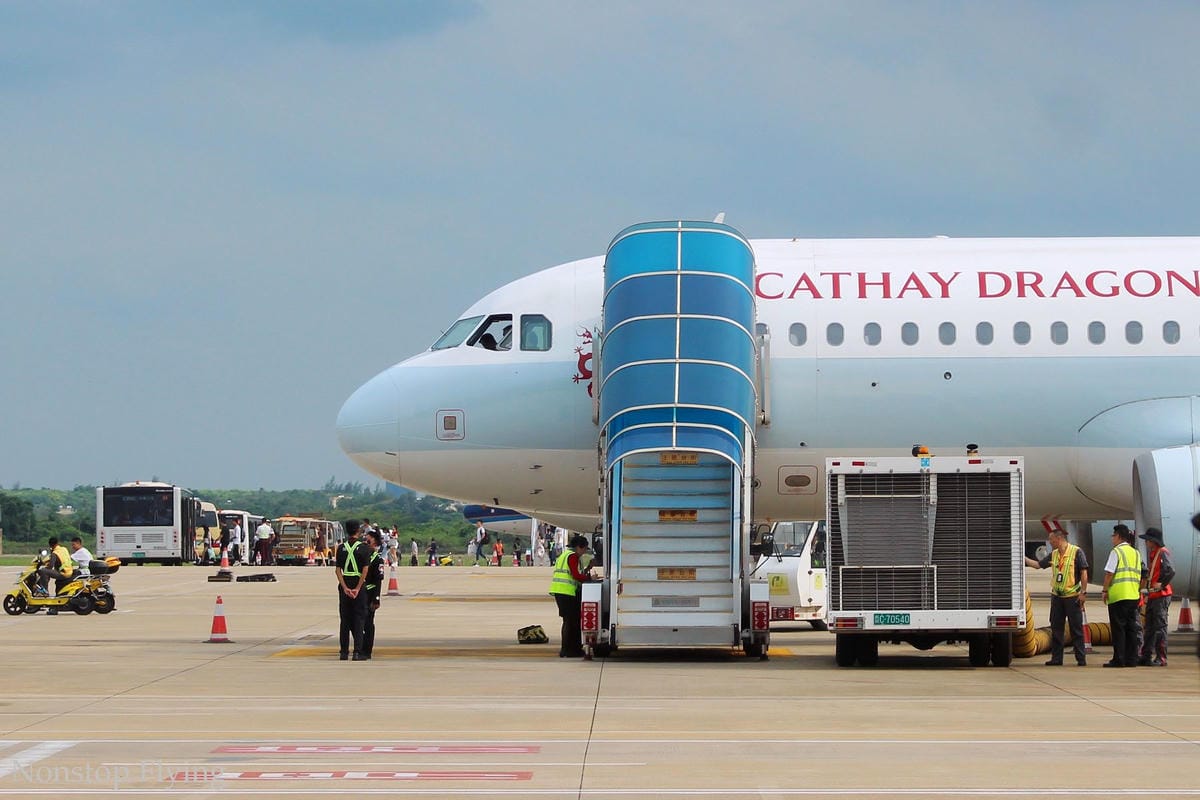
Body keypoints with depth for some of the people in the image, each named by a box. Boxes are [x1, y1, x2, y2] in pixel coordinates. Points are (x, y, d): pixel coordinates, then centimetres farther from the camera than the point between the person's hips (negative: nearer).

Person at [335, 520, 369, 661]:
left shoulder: (341, 548, 4)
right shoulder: (362, 548, -5)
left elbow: (337, 570, -3)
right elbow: (365, 570, -12)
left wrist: (345, 588, -8)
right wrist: (357, 589, -11)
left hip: (344, 585, 3)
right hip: (358, 584, -3)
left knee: (345, 620, 8)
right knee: (359, 619, 0)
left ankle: (344, 652, 8)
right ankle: (357, 652, -6)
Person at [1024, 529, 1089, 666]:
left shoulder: (1076, 552, -8)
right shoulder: (1053, 555, 11)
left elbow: (1084, 573, -9)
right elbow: (1038, 565, 19)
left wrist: (1083, 592, -14)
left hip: (1072, 596, -6)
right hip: (1057, 596, 6)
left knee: (1076, 629, -3)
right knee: (1056, 629, 6)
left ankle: (1081, 659, 0)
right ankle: (1056, 658, 10)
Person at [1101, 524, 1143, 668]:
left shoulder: (1116, 552, -6)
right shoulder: (1135, 553, 14)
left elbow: (1109, 573, -12)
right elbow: (1139, 576, 16)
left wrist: (1105, 591, -4)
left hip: (1118, 596, -6)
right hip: (1133, 595, 6)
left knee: (1118, 628, -4)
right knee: (1131, 628, 8)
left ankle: (1119, 659, -5)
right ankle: (1131, 659, 8)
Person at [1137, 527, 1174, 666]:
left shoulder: (1163, 553, -11)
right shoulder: (1153, 554, 18)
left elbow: (1171, 571, -24)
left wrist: (1162, 584, -18)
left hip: (1161, 596, -10)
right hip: (1152, 596, 10)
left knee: (1160, 627, -7)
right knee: (1150, 627, 12)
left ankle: (1161, 658, -6)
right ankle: (1146, 656, 16)